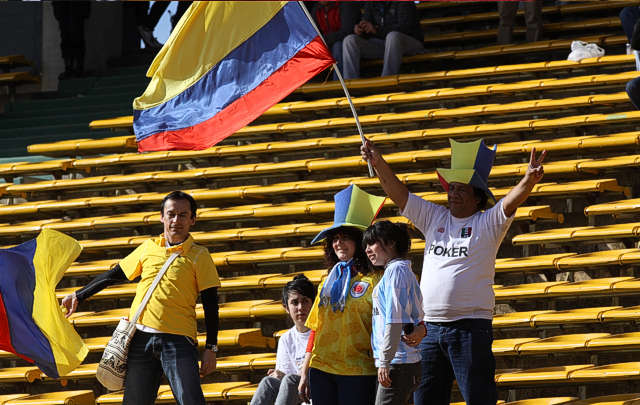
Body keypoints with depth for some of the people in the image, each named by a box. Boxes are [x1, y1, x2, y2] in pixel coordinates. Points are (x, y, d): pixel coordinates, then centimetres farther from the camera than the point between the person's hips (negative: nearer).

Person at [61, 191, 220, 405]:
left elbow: (210, 304, 2)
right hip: (141, 337, 3)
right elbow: (114, 275, 24)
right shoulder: (148, 247, 14)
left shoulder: (199, 256, 3)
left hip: (179, 339, -3)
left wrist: (211, 348, -5)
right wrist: (78, 296, 26)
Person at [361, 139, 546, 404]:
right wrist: (378, 162, 2)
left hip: (471, 328, -5)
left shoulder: (488, 223, 1)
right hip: (430, 328, 5)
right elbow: (398, 193, 13)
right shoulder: (434, 218, 14)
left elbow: (512, 201, -16)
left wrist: (529, 180, -36)